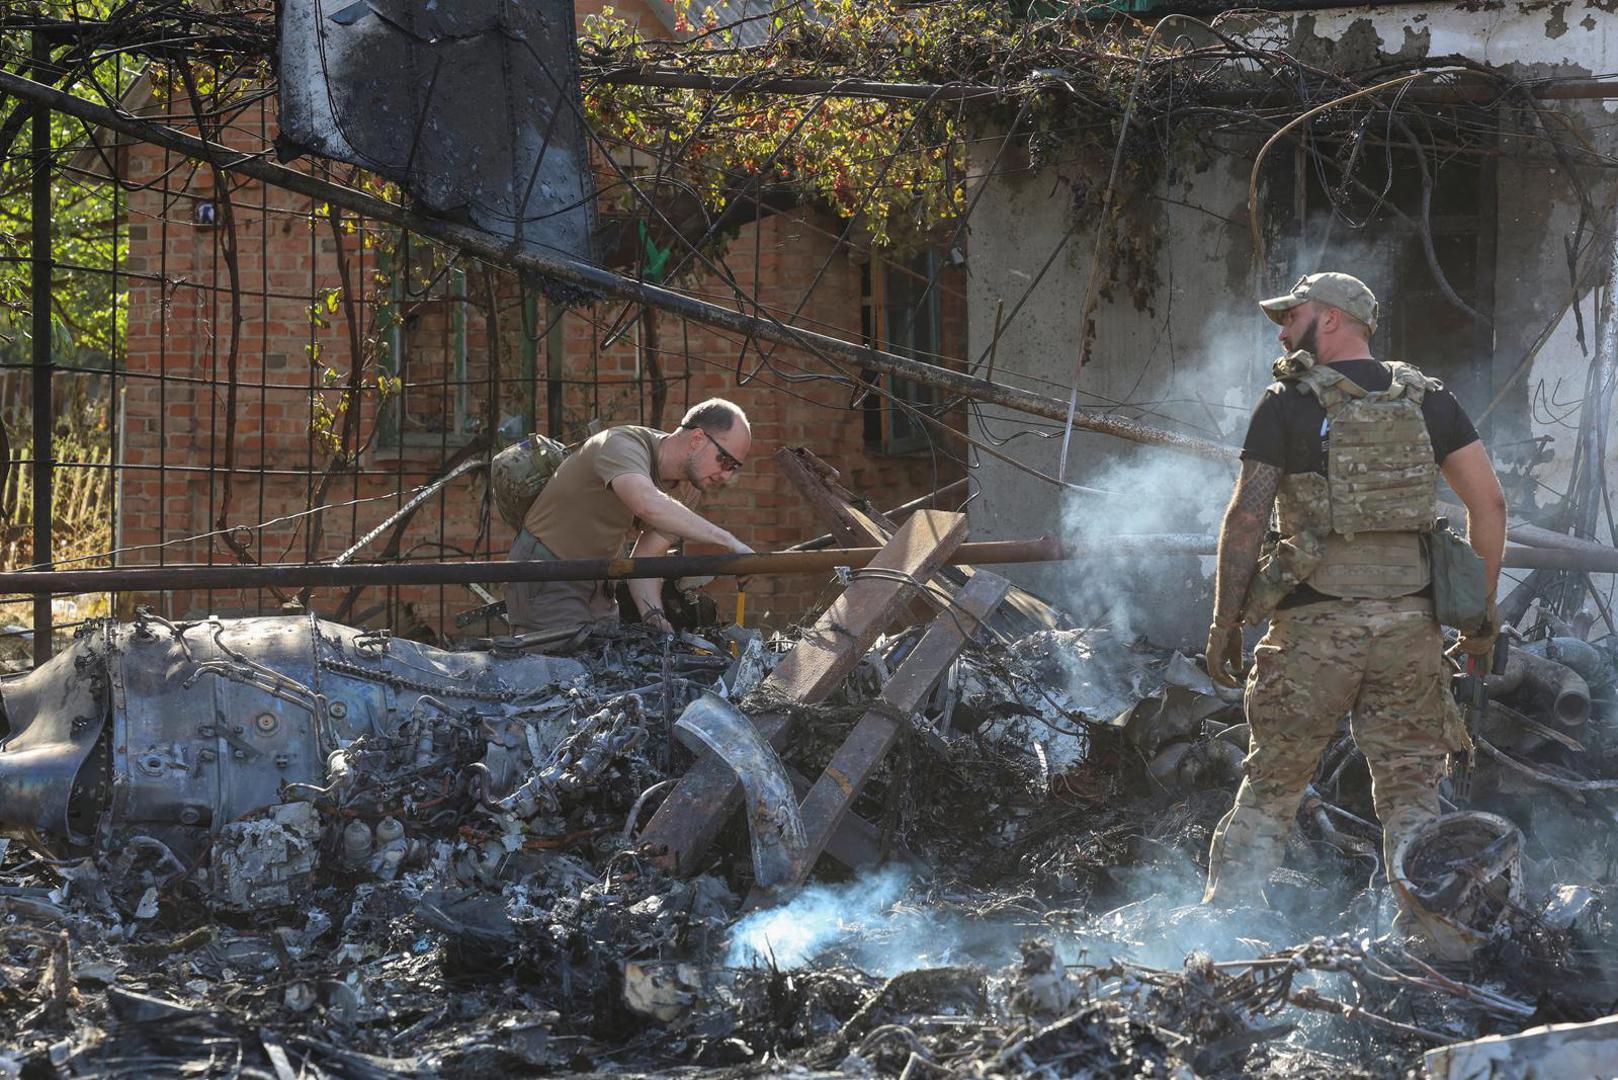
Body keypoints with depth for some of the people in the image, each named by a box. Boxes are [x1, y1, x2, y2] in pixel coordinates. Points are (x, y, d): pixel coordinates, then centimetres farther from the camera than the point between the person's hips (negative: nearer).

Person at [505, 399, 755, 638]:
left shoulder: (688, 490, 0)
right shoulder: (623, 445, -26)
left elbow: (645, 558, -1)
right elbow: (648, 504, -47)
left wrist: (654, 617, -19)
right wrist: (727, 540, -49)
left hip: (596, 585, 8)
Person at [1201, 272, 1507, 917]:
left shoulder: (1287, 403, -2)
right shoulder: (1426, 399, 10)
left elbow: (1247, 517, -7)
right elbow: (1488, 501, 7)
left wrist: (1224, 623, -2)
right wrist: (1482, 609, 13)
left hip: (1316, 621, -3)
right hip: (1411, 621, 3)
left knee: (1271, 785, 7)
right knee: (1411, 791, 8)